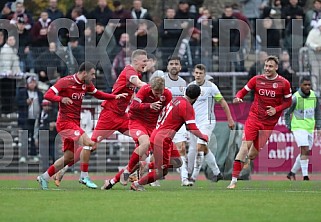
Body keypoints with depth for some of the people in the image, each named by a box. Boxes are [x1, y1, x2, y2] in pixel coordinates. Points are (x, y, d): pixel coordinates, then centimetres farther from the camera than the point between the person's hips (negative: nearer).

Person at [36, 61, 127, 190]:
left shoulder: (87, 85, 10)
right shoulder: (66, 82, -12)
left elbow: (98, 94, 25)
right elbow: (47, 95, -15)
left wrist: (115, 97, 11)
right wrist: (61, 99, -33)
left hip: (75, 123, 9)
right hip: (65, 122, -9)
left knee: (69, 157, 8)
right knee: (88, 143, -23)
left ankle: (44, 177, 20)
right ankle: (84, 177, -15)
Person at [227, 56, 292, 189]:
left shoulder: (284, 83, -1)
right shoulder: (257, 80, 1)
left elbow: (288, 102, 7)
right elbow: (243, 91, 8)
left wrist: (276, 110, -9)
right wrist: (238, 97, -15)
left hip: (269, 122, 0)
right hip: (254, 117, 0)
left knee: (253, 154, 1)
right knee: (245, 146, -16)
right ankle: (234, 180, -16)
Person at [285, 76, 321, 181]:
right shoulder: (295, 98, -12)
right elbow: (287, 113, -1)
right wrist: (289, 127, -1)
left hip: (310, 128, 6)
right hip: (298, 128, -6)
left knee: (306, 153, 10)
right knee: (304, 150, -19)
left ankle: (292, 173, 26)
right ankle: (305, 176, -19)